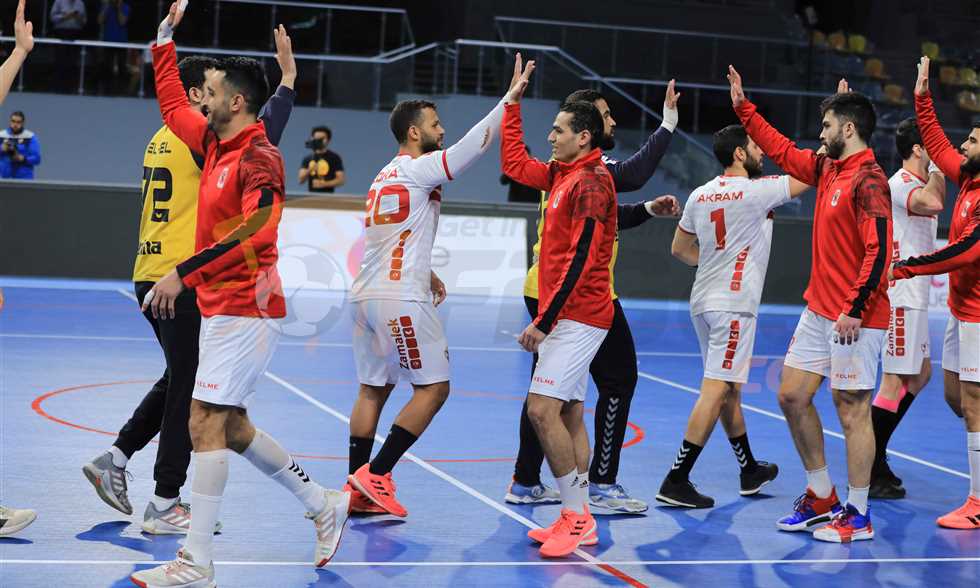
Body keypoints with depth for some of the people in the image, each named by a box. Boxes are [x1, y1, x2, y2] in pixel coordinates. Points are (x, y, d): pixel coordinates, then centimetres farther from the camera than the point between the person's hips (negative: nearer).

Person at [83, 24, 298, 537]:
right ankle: (164, 505, 2)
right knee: (188, 390, -2)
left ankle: (113, 460, 20)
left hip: (152, 276, 9)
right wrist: (287, 82, -18)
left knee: (181, 379, 22)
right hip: (182, 279, -9)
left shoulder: (161, 140, 16)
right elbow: (259, 143, -24)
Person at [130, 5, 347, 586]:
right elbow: (172, 104, 27)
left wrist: (183, 272, -33)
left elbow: (256, 229, -30)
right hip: (223, 306, 10)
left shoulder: (259, 157, -16)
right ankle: (323, 504, 27)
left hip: (243, 308, -10)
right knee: (230, 425, 14)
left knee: (206, 422, -11)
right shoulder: (217, 142, 11)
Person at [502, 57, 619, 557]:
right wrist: (513, 103, 27)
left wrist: (543, 322, -21)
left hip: (577, 317, -9)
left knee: (542, 409, -14)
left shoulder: (591, 182, -15)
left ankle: (575, 517, -9)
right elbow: (514, 164, 29)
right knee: (568, 414, 9)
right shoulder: (562, 175, 12)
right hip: (570, 316, 9)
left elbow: (579, 261, -20)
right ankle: (580, 522, 13)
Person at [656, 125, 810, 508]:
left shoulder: (700, 196, 10)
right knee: (716, 390, -9)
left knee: (730, 390, 18)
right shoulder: (755, 191, -11)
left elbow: (679, 249, 20)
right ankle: (676, 482, -13)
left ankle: (750, 471, 32)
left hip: (705, 300, 8)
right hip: (733, 304, -8)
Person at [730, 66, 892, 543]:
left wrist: (855, 309, -23)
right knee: (792, 396, 12)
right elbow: (781, 150, 26)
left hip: (854, 319, -9)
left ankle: (857, 517, 7)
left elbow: (879, 250, -22)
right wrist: (743, 106, 26)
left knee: (852, 411, -2)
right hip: (819, 311, 9)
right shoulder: (827, 169, 11)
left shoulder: (867, 180, -16)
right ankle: (822, 498, 24)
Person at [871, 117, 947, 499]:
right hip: (900, 297, -11)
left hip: (912, 296, 11)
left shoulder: (916, 183, 16)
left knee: (920, 373, 17)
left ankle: (875, 455, 21)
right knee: (896, 380, -8)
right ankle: (870, 472, -4)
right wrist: (937, 168, -23)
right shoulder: (901, 184, -16)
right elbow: (933, 203, -39)